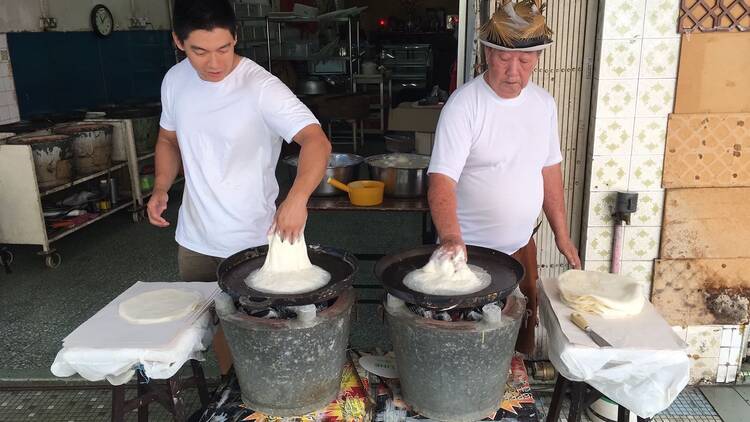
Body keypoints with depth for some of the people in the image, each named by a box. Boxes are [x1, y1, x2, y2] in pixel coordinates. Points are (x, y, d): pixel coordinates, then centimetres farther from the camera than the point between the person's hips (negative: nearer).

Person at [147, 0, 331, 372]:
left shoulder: (261, 87, -20)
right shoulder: (175, 80, -1)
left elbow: (316, 140, -32)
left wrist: (297, 197, -49)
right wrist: (161, 188, -2)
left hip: (252, 242, -5)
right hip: (194, 240, 6)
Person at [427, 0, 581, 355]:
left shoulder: (544, 103, 2)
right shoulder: (463, 105, -18)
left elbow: (549, 170, 11)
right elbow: (442, 181, -26)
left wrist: (561, 233, 11)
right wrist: (451, 239, -41)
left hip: (522, 246, 6)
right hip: (469, 250, -5)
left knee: (522, 336, 20)